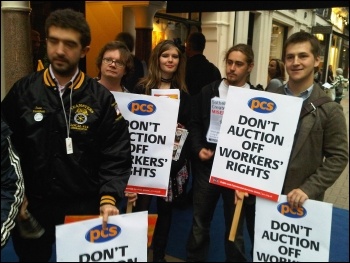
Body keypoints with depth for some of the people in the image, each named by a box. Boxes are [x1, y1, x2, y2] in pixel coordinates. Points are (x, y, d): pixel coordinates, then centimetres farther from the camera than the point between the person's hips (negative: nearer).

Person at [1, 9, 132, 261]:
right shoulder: (23, 91, -1)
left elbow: (116, 155, -7)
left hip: (85, 206, -1)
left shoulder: (101, 97, -5)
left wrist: (109, 198, -19)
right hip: (32, 205, 2)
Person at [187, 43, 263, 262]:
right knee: (200, 222, 16)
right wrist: (198, 149, -8)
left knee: (235, 226, 15)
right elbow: (195, 124, 7)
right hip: (207, 166, 2)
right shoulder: (208, 91, 4)